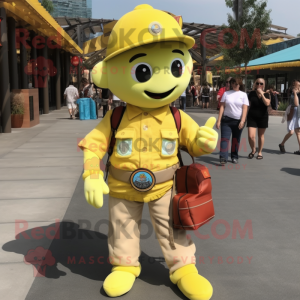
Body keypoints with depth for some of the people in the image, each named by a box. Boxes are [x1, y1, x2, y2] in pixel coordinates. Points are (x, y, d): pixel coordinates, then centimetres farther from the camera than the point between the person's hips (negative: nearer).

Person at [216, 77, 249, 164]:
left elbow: (245, 109, -3)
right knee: (224, 138, -11)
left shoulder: (243, 95, 5)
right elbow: (222, 107, 5)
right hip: (227, 120, 0)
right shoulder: (226, 93, 8)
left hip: (238, 121, 0)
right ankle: (223, 158, -18)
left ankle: (234, 157, 22)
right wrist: (219, 120, -2)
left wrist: (242, 121, -15)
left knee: (236, 140, 9)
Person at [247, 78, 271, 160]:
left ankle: (260, 152, 28)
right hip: (252, 117, 0)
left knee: (261, 135, 11)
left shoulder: (266, 94, 0)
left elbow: (267, 103, -19)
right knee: (251, 136, -10)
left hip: (263, 117, 0)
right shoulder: (252, 93, 1)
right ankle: (253, 150, 18)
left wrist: (261, 93, -19)